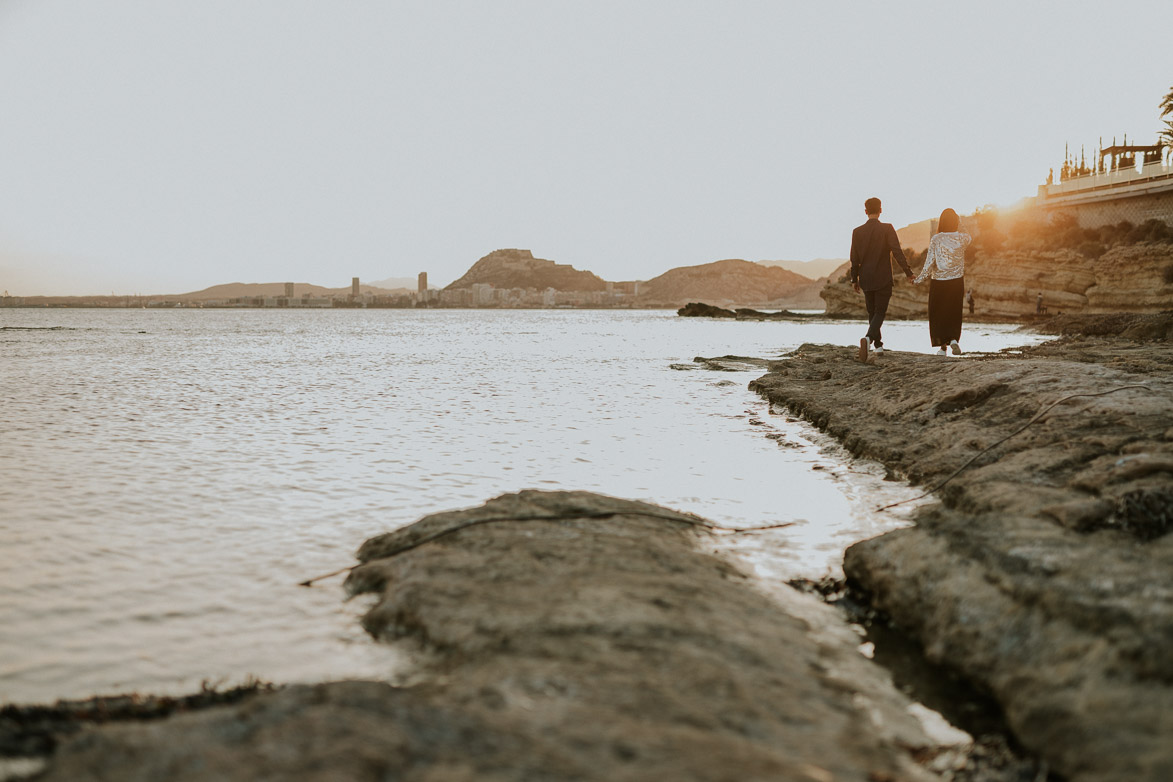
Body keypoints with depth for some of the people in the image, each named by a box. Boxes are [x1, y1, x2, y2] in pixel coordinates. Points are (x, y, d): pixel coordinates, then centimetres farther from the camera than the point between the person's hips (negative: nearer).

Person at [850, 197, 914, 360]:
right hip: (883, 279, -3)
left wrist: (854, 279, 12)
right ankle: (869, 338, -25)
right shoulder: (887, 229, -9)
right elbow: (897, 252, -15)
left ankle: (878, 344, 24)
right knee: (879, 313, 0)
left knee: (872, 312, 17)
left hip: (866, 280, 3)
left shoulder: (857, 232, 0)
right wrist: (908, 272, -11)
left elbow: (854, 259, 3)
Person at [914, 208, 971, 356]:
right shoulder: (962, 238, -4)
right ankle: (954, 339, -9)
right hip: (956, 282, 2)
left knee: (938, 314, 9)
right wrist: (959, 227, 29)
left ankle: (942, 346, 10)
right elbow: (968, 239, 23)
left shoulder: (936, 239, -10)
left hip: (938, 282, -2)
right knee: (954, 314, 13)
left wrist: (920, 278, -3)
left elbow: (930, 261, -13)